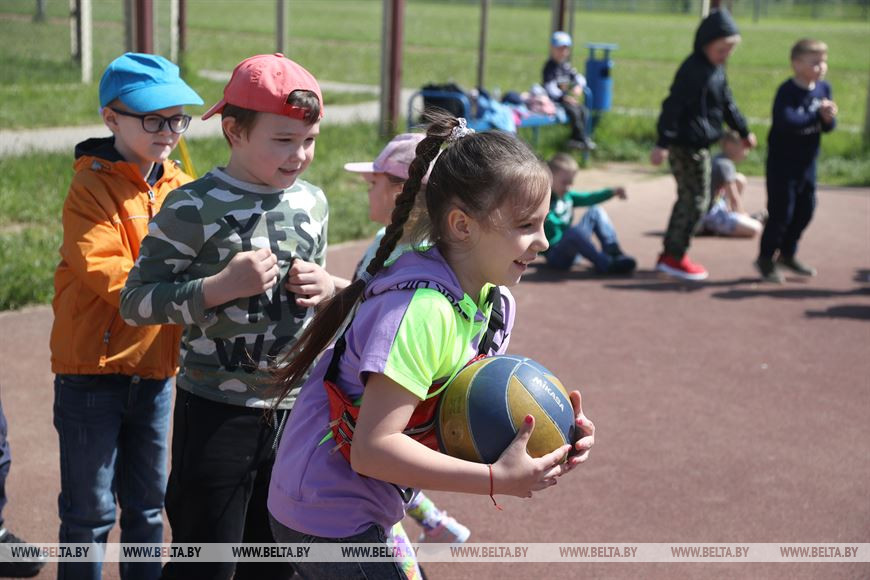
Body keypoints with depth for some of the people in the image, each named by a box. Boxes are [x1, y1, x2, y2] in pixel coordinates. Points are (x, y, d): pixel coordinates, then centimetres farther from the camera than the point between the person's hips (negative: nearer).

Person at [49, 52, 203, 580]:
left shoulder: (181, 189, 6)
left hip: (156, 367, 5)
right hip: (94, 369, -5)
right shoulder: (91, 188, -13)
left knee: (148, 502, 17)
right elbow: (107, 274, -25)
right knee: (91, 509, 6)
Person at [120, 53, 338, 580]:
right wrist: (219, 287, -25)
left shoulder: (313, 202, 6)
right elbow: (135, 301, -14)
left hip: (294, 409, 6)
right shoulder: (195, 209, -13)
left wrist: (328, 289, -3)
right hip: (216, 412, -6)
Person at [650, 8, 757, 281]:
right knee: (696, 200, -5)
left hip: (698, 144, 10)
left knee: (688, 200, 15)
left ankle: (671, 254, 22)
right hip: (687, 145, -10)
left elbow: (727, 102, 25)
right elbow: (673, 105, -24)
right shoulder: (693, 69, -18)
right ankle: (674, 257, 2)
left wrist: (743, 131, 32)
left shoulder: (716, 69, 13)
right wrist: (663, 143, -29)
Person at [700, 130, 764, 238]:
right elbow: (734, 199, -15)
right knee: (755, 228, -22)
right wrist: (744, 216, -1)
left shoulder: (718, 160, 12)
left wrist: (743, 214, 16)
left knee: (740, 180, 20)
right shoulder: (725, 165, -17)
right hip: (710, 215, -10)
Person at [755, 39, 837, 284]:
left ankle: (787, 253, 32)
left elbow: (828, 127, 5)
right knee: (781, 211, -4)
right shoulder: (787, 91, -17)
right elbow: (785, 121, -32)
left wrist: (829, 118, -18)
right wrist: (817, 114, -26)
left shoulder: (823, 89, 4)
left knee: (805, 210, 14)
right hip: (782, 162, -7)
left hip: (807, 162, 7)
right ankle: (766, 258, 12)